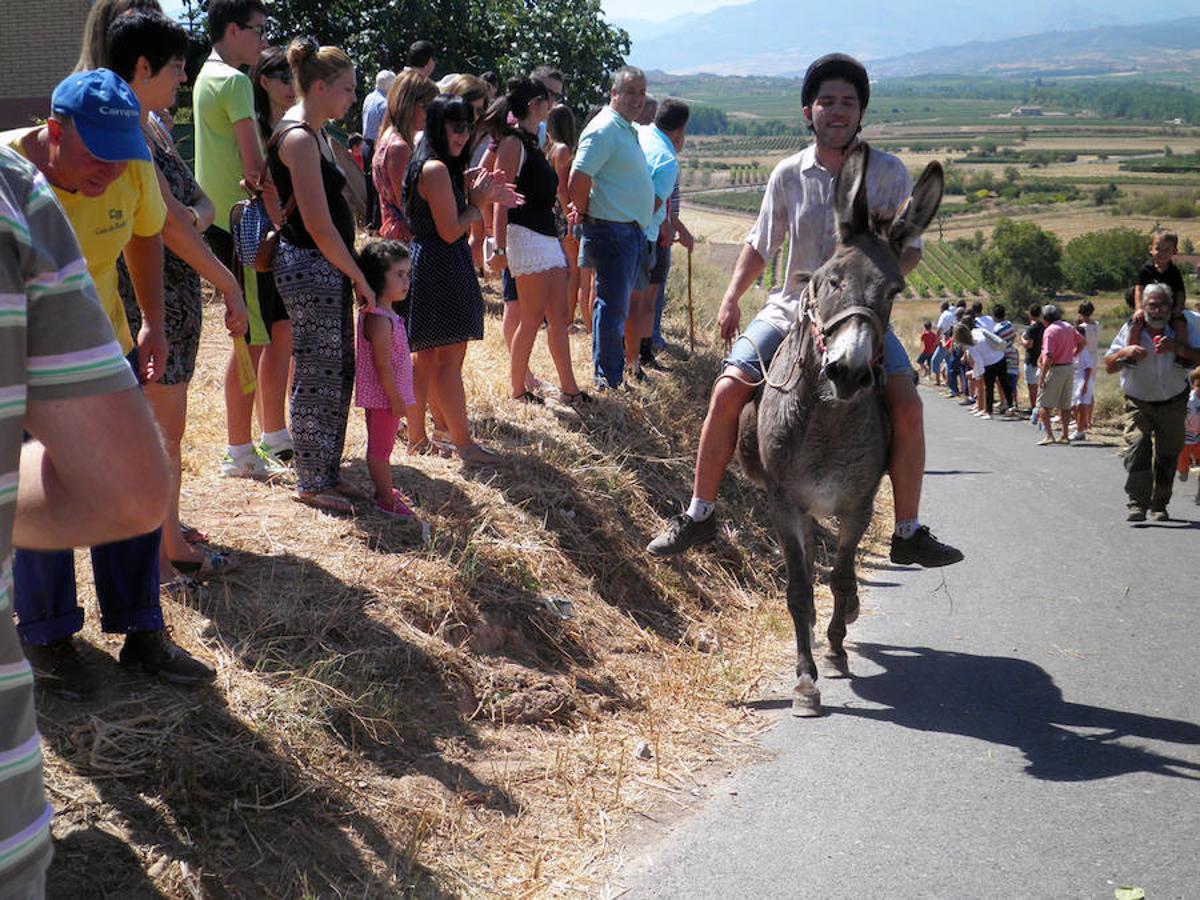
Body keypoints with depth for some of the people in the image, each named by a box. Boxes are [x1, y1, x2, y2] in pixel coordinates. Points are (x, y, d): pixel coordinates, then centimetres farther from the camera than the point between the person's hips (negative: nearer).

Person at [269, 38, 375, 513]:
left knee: (340, 373, 14)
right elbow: (318, 225, -20)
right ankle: (311, 483, 8)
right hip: (310, 266, -10)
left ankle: (328, 473, 23)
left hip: (327, 266, 10)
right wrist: (359, 277, -13)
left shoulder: (314, 134, 15)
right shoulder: (299, 139, -16)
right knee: (317, 377, -2)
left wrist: (351, 273, 16)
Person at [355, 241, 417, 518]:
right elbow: (383, 365, -23)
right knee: (380, 448, 1)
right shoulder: (379, 319, -23)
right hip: (383, 396, -10)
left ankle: (384, 490, 30)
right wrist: (396, 399, -19)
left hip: (383, 396, 10)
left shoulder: (387, 313, 8)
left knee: (381, 445, 19)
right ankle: (386, 499, 8)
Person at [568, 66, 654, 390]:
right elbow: (578, 179, -23)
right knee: (613, 306, -5)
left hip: (631, 230, 10)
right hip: (612, 232, -10)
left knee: (617, 306, 16)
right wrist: (584, 213, -8)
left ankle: (613, 372, 25)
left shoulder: (628, 130, 17)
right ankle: (608, 380, 2)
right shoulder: (604, 129, -15)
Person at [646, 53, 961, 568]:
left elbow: (909, 250, -1)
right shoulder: (788, 175, 0)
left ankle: (909, 533, -3)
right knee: (728, 392, -15)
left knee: (906, 406, -20)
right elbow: (760, 245, 12)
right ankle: (698, 515, 2)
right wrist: (731, 299, 0)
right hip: (792, 311, 1)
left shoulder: (888, 173, -4)